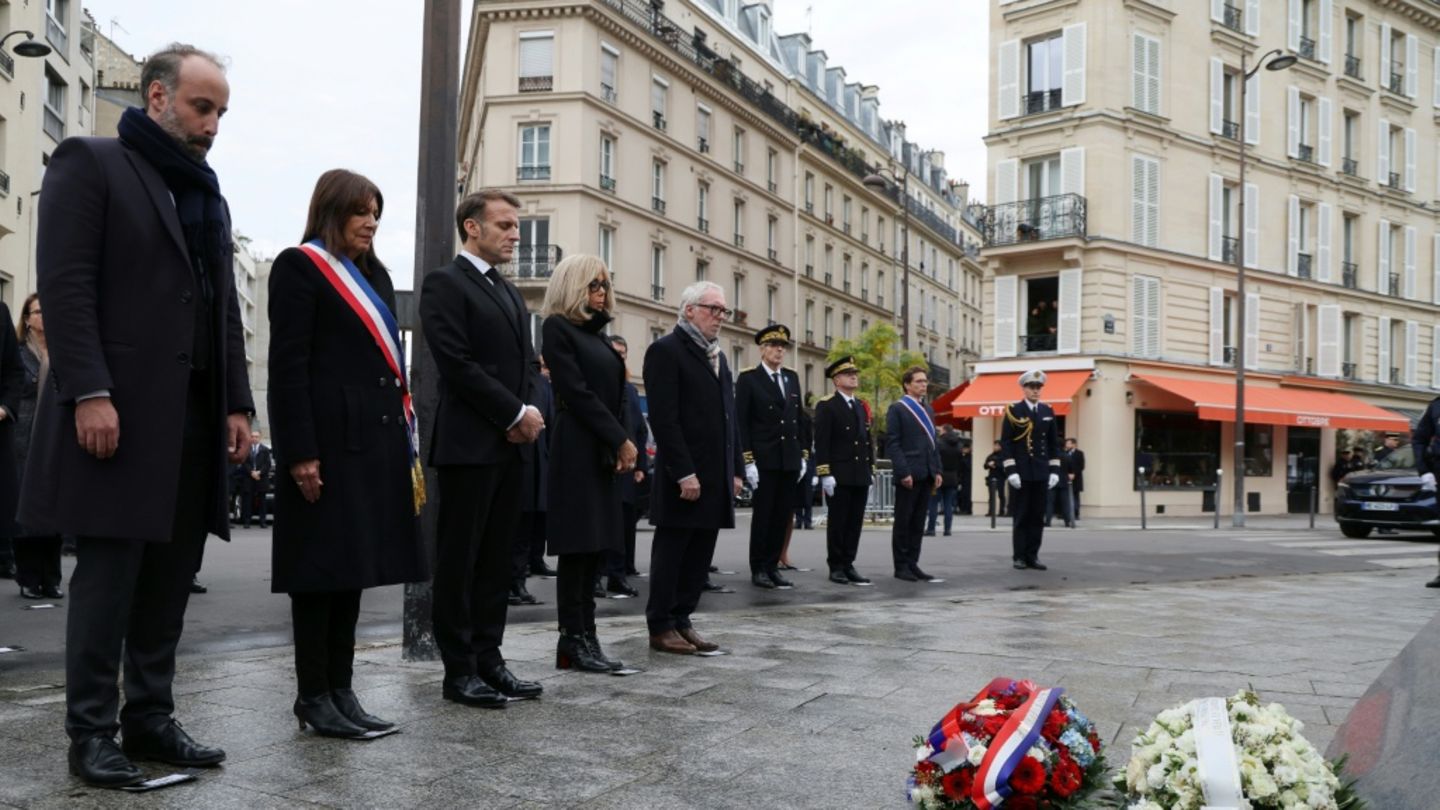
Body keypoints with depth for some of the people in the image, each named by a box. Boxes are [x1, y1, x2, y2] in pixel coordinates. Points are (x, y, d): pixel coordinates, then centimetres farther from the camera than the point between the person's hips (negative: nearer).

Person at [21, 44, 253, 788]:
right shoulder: (90, 163, 0)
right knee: (109, 574, -2)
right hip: (120, 409, -6)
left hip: (195, 415, 7)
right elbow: (65, 285, -10)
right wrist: (89, 392, -19)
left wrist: (236, 404, 10)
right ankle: (91, 732, 9)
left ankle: (150, 718, 17)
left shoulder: (208, 195, 21)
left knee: (169, 577, 8)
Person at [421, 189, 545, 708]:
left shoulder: (510, 292, 20)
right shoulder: (445, 283, -5)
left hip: (511, 444, 8)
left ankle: (488, 660, 17)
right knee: (460, 559, 0)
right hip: (469, 444, -8)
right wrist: (516, 414, -13)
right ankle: (459, 671, 6)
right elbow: (457, 364, -15)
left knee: (497, 558, 10)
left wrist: (529, 412, -2)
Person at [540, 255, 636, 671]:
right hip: (577, 449, -8)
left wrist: (623, 444, 1)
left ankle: (585, 639, 9)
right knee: (578, 546, -6)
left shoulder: (597, 333, 19)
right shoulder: (558, 327, -4)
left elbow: (616, 395, 15)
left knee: (596, 547, 6)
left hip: (605, 452, 8)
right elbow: (577, 392, -12)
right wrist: (621, 440, -13)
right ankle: (573, 641, 0)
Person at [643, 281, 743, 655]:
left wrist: (736, 469, 12)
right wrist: (684, 473, -19)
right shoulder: (666, 350, -8)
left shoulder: (718, 356, 19)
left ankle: (682, 621, 18)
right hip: (683, 476, -8)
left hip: (717, 476, 8)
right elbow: (664, 418, -15)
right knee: (671, 552, 1)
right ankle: (660, 627, 10)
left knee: (699, 554, 10)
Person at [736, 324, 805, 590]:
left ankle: (772, 566, 15)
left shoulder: (792, 377, 14)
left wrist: (802, 455, 11)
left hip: (790, 460, 5)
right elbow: (742, 423, -8)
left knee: (782, 516, 7)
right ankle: (758, 569, 9)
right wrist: (747, 460, -14)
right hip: (764, 460, -5)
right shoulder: (748, 378, -4)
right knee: (762, 515, 0)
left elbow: (798, 418, 16)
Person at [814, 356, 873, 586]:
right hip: (839, 476, -6)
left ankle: (848, 565, 14)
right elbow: (821, 442, -11)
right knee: (838, 522, 0)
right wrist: (825, 474, -17)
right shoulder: (826, 405, -5)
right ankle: (836, 567, 8)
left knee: (855, 522, 7)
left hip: (860, 476, 6)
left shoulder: (861, 407, 17)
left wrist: (871, 469, 13)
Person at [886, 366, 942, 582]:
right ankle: (901, 566, 5)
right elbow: (892, 443, -9)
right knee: (903, 522, 0)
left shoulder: (928, 409, 18)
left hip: (926, 475, 7)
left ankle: (912, 564, 13)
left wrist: (937, 470, 10)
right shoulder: (897, 409, -3)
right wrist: (903, 472, -17)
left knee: (918, 523, 8)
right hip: (908, 475, -7)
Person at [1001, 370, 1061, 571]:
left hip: (1041, 473, 4)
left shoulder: (1048, 411, 10)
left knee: (1038, 517, 5)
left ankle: (1032, 556, 11)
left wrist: (1054, 470, 5)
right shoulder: (1013, 411, -2)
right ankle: (1019, 556, 7)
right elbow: (1005, 443, -6)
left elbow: (1053, 443, 12)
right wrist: (1010, 471, -12)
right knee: (1021, 516, 1)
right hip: (1021, 473, -4)